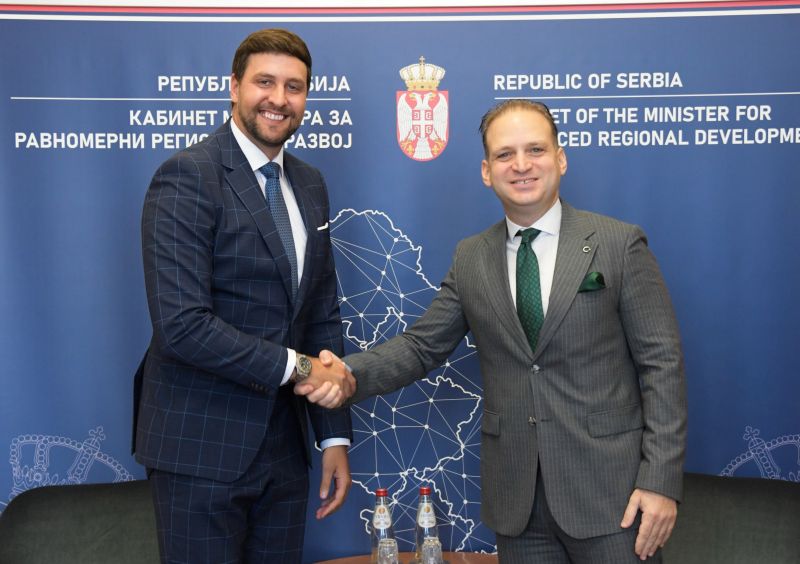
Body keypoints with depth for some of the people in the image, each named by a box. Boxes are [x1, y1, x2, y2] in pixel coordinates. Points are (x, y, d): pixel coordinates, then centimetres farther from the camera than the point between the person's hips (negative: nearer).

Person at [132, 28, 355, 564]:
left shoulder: (310, 184, 9)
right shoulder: (187, 176, -13)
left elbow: (323, 314, 11)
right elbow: (182, 324, -22)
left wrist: (335, 435, 8)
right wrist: (296, 367, -16)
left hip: (284, 442, 6)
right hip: (202, 445, -6)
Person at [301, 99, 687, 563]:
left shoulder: (620, 244, -4)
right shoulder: (471, 259, 6)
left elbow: (662, 362, -6)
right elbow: (423, 347, 7)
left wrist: (661, 481, -11)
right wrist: (349, 373, -12)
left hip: (609, 489, -2)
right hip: (516, 496, 3)